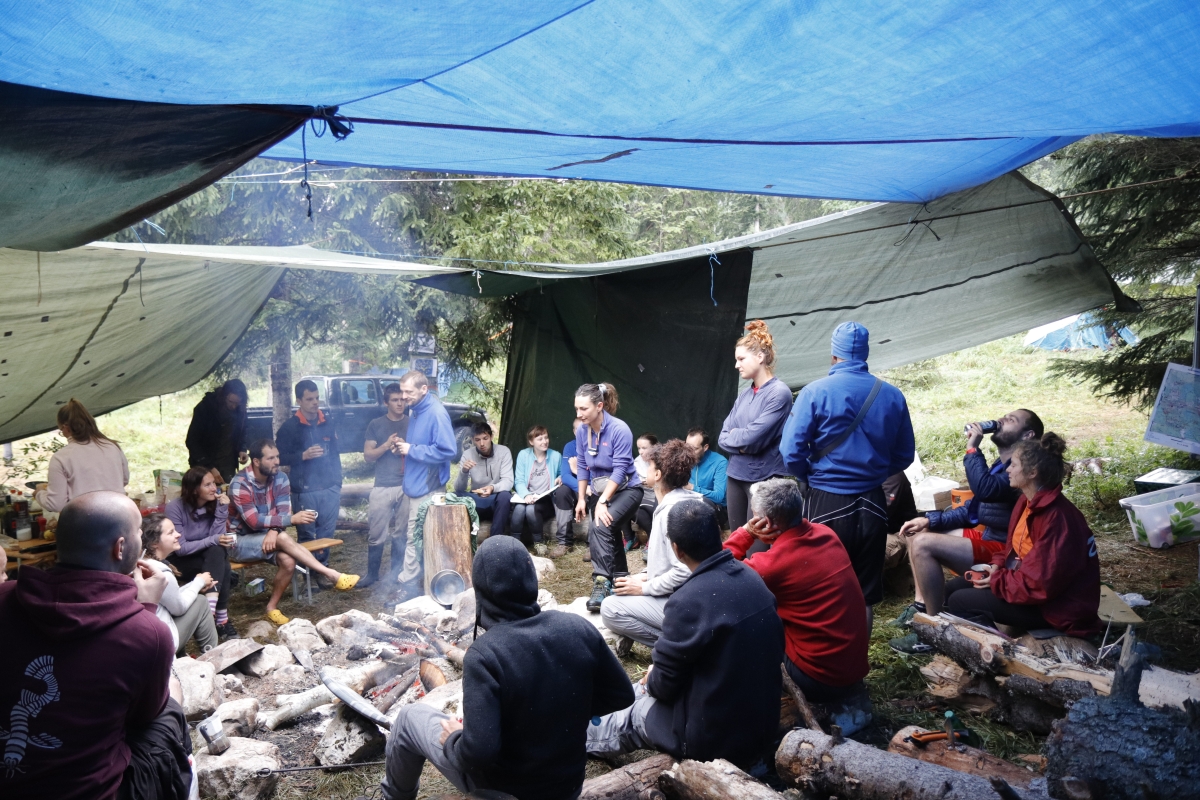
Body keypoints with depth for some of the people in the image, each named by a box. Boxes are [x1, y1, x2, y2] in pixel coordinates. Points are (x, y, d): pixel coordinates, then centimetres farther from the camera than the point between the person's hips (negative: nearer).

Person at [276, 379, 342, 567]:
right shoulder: (289, 426, -1)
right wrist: (303, 455, -18)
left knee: (327, 534, 5)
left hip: (330, 490, 3)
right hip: (304, 491, -3)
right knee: (307, 535, 0)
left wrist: (338, 485, 12)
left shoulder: (328, 424, 10)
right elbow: (280, 458, -3)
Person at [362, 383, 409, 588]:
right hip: (382, 486, 0)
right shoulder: (375, 425, 8)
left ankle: (397, 574, 14)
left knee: (401, 533, 4)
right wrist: (386, 445, -13)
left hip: (407, 486, 0)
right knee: (376, 534, -1)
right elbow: (368, 455, 4)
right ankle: (372, 574, 11)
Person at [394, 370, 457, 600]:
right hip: (414, 484, 9)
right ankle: (413, 586, 25)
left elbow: (448, 450, -23)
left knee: (415, 539, -3)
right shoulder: (414, 411, 12)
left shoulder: (436, 413, -17)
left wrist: (412, 450, -17)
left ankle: (408, 588, 6)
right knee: (416, 538, 16)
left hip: (426, 487, -9)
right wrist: (405, 447, 8)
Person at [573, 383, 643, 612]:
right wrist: (582, 499, 5)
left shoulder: (619, 430, -24)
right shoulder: (582, 432, -6)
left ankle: (602, 582, -25)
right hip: (602, 490, 7)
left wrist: (602, 502, -28)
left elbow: (620, 470, -25)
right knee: (609, 534, 16)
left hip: (626, 489, -7)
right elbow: (583, 467, 6)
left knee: (599, 527, -28)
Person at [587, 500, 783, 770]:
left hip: (716, 739, -6)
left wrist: (651, 679, 8)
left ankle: (586, 738, 48)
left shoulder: (687, 602, -27)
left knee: (633, 714, 21)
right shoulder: (752, 577, -5)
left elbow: (664, 684, -17)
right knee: (646, 690, 25)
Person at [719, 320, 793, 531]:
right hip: (735, 475, 7)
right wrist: (741, 441, -10)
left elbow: (754, 437, -19)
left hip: (764, 478, -7)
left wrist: (733, 435, -1)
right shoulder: (745, 394, 9)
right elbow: (723, 438, 8)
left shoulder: (779, 392, -13)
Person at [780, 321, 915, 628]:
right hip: (872, 506, 3)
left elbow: (791, 454, -14)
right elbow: (904, 456, 7)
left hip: (826, 503, -3)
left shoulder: (815, 392, -11)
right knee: (866, 593, 15)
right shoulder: (893, 396, 0)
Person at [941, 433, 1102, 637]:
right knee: (953, 588, 6)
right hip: (1028, 583, 10)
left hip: (1056, 605, -10)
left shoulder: (1056, 517, -27)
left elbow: (1042, 584, -28)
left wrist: (997, 581, -16)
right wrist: (997, 566, -3)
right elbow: (1014, 548, 16)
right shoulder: (1029, 502, 3)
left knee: (960, 602, -14)